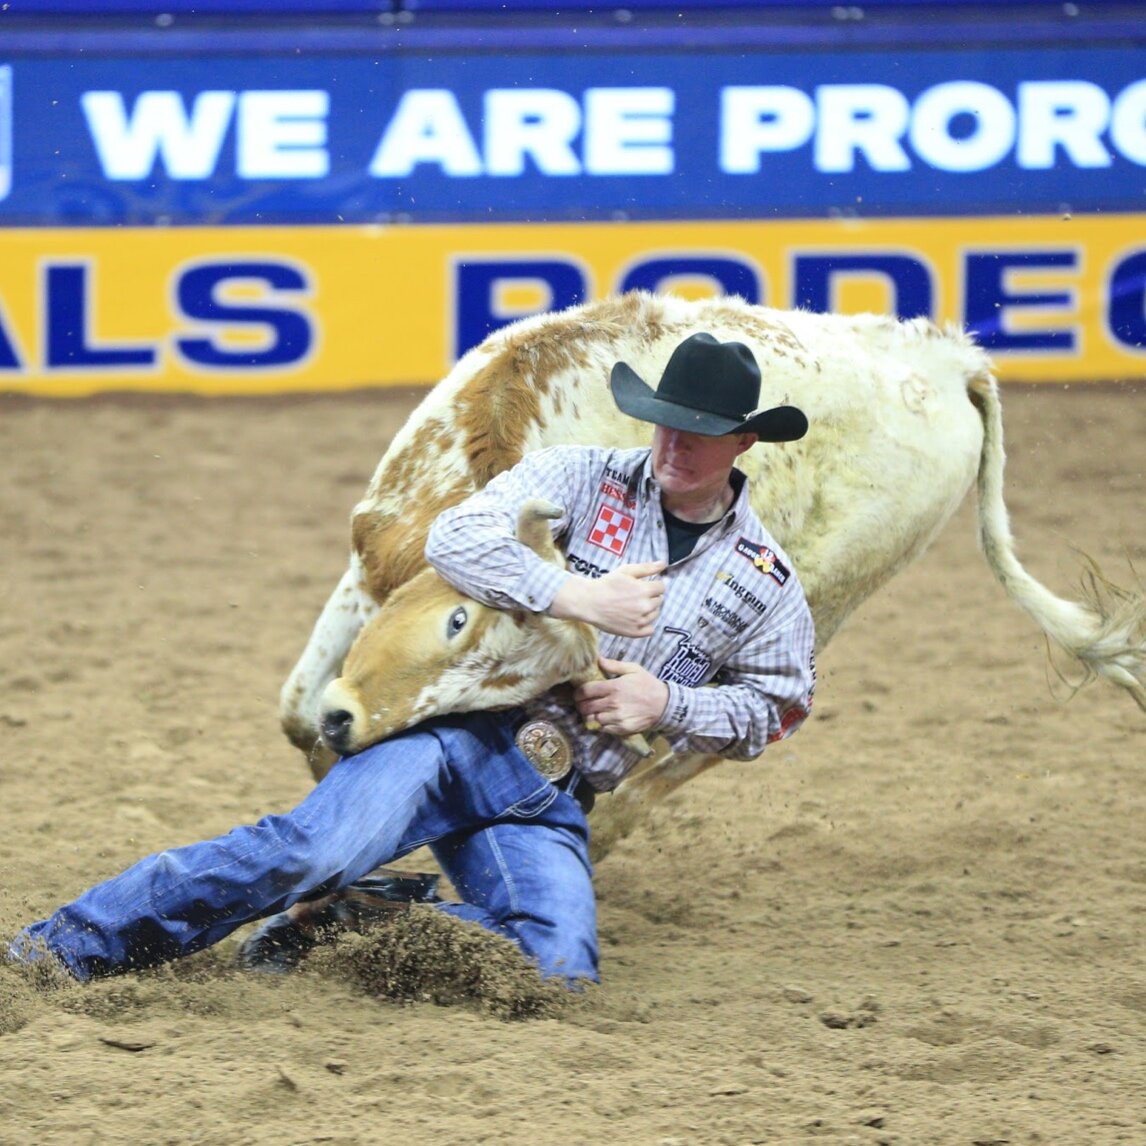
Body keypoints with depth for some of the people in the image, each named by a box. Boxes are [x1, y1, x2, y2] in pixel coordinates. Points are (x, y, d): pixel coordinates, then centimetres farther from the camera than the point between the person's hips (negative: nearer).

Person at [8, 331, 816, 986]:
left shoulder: (765, 580, 9)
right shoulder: (583, 480, 1)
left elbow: (777, 707, 18)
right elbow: (458, 540, -12)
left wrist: (666, 704, -1)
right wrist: (578, 596, -23)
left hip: (546, 806, 3)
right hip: (460, 731, -3)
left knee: (559, 973, -22)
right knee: (318, 847, -28)